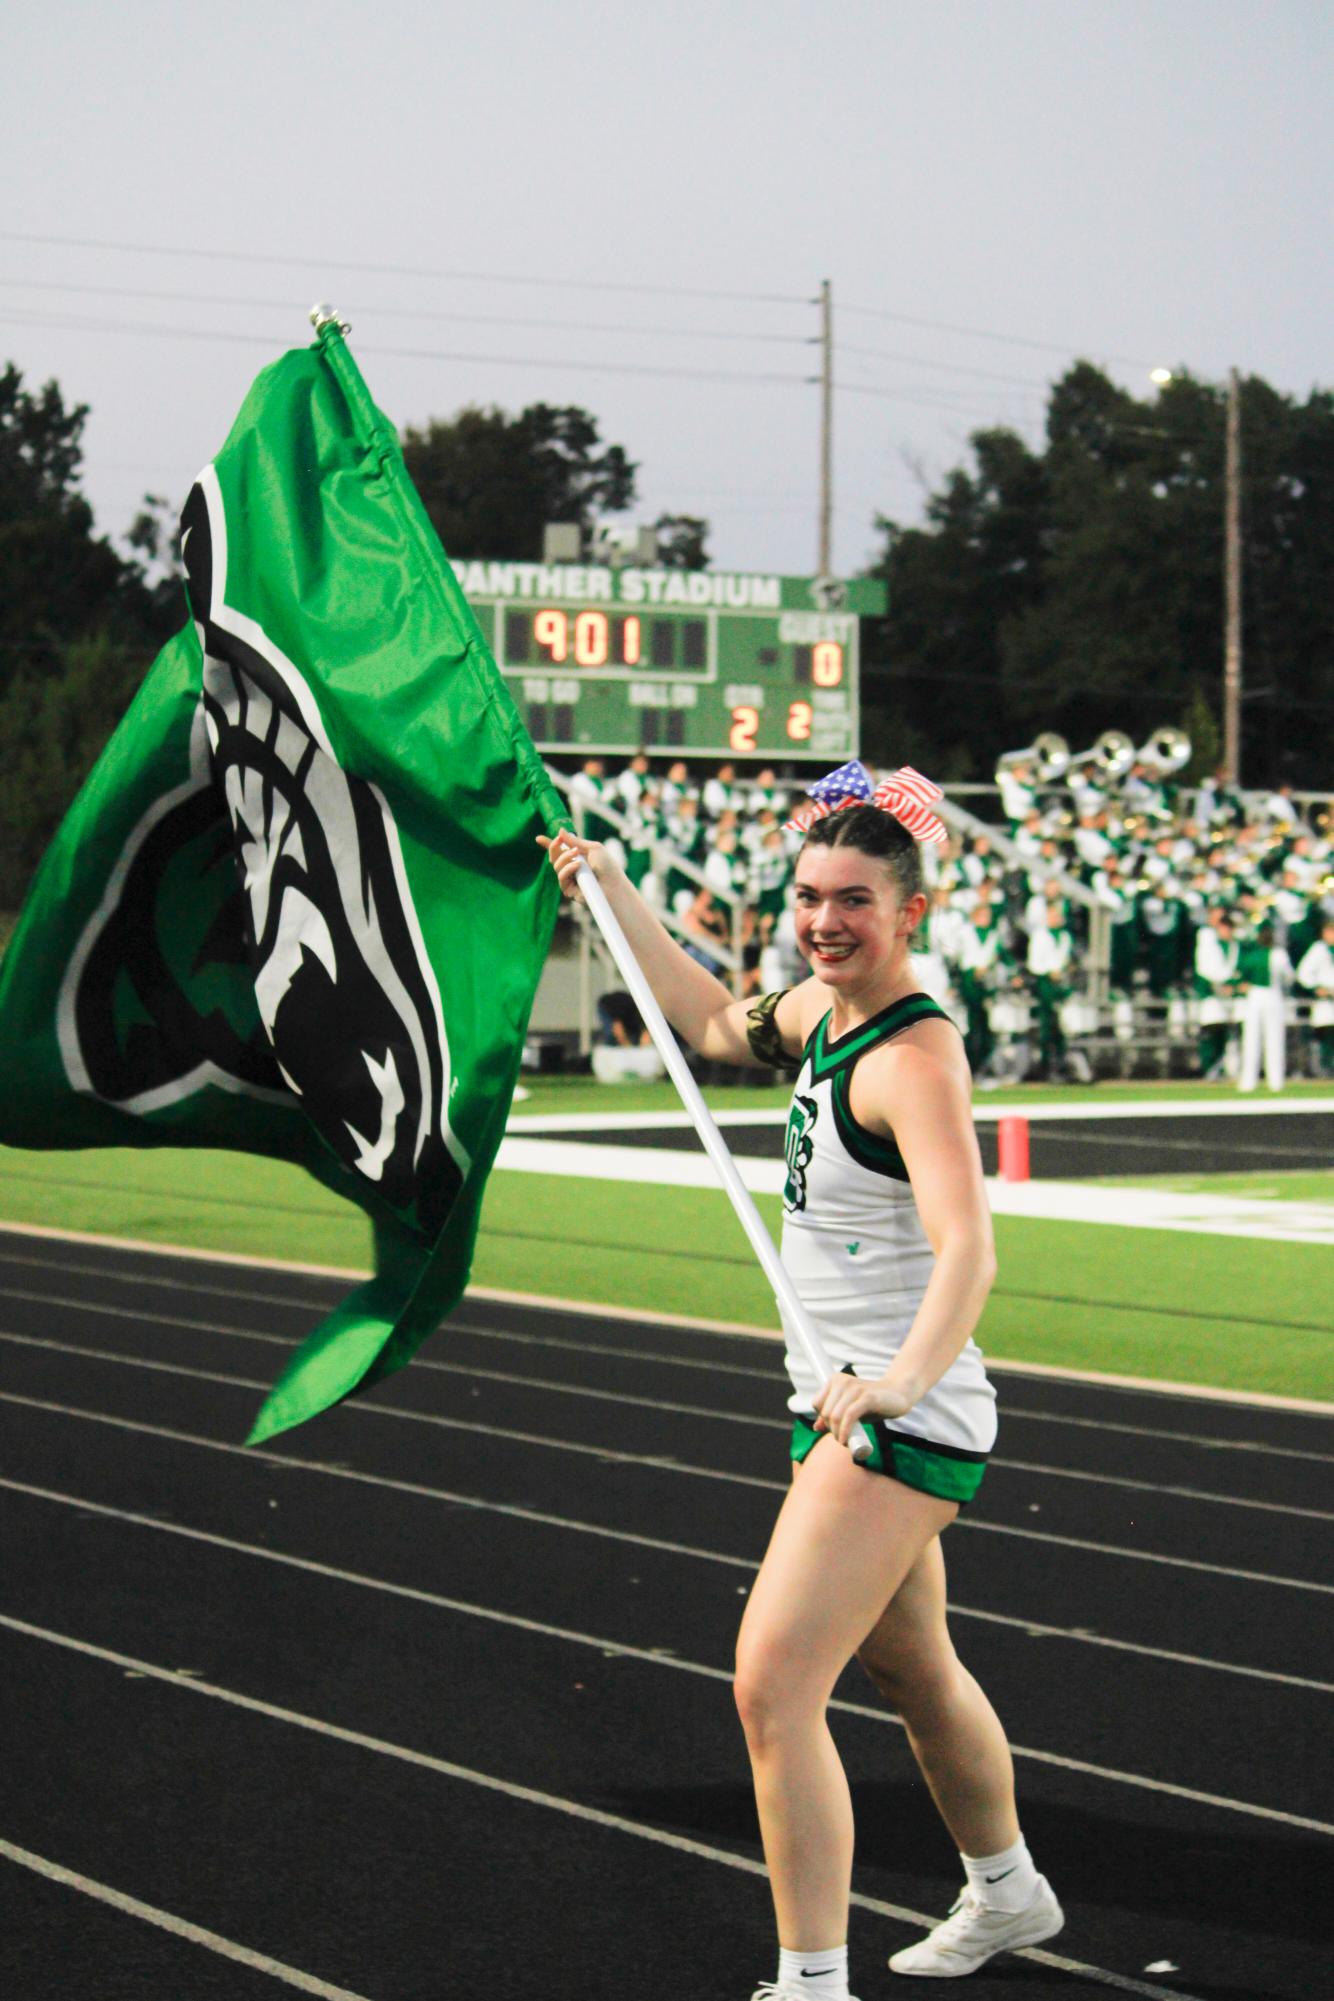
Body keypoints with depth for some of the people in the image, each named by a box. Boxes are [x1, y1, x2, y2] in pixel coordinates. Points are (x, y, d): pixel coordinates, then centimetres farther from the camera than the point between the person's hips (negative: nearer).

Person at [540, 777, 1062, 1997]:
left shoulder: (913, 1056, -23)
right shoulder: (823, 1009, 3)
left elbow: (967, 1250, -37)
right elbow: (716, 1025, 27)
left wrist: (906, 1376, -53)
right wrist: (612, 890, 28)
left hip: (902, 1419, -10)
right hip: (852, 1401, 10)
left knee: (774, 1682, -16)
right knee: (910, 1670, 26)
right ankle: (1008, 1897, 47)